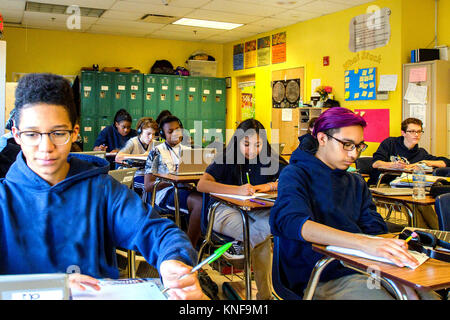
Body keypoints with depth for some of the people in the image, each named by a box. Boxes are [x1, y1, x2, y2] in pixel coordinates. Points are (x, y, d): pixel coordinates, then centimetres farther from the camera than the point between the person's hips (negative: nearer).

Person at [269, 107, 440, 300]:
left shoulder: (357, 183, 20)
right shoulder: (295, 174, -1)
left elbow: (375, 230, 8)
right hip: (325, 280, -6)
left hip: (366, 269, 6)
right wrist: (364, 242, -31)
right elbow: (292, 222, -21)